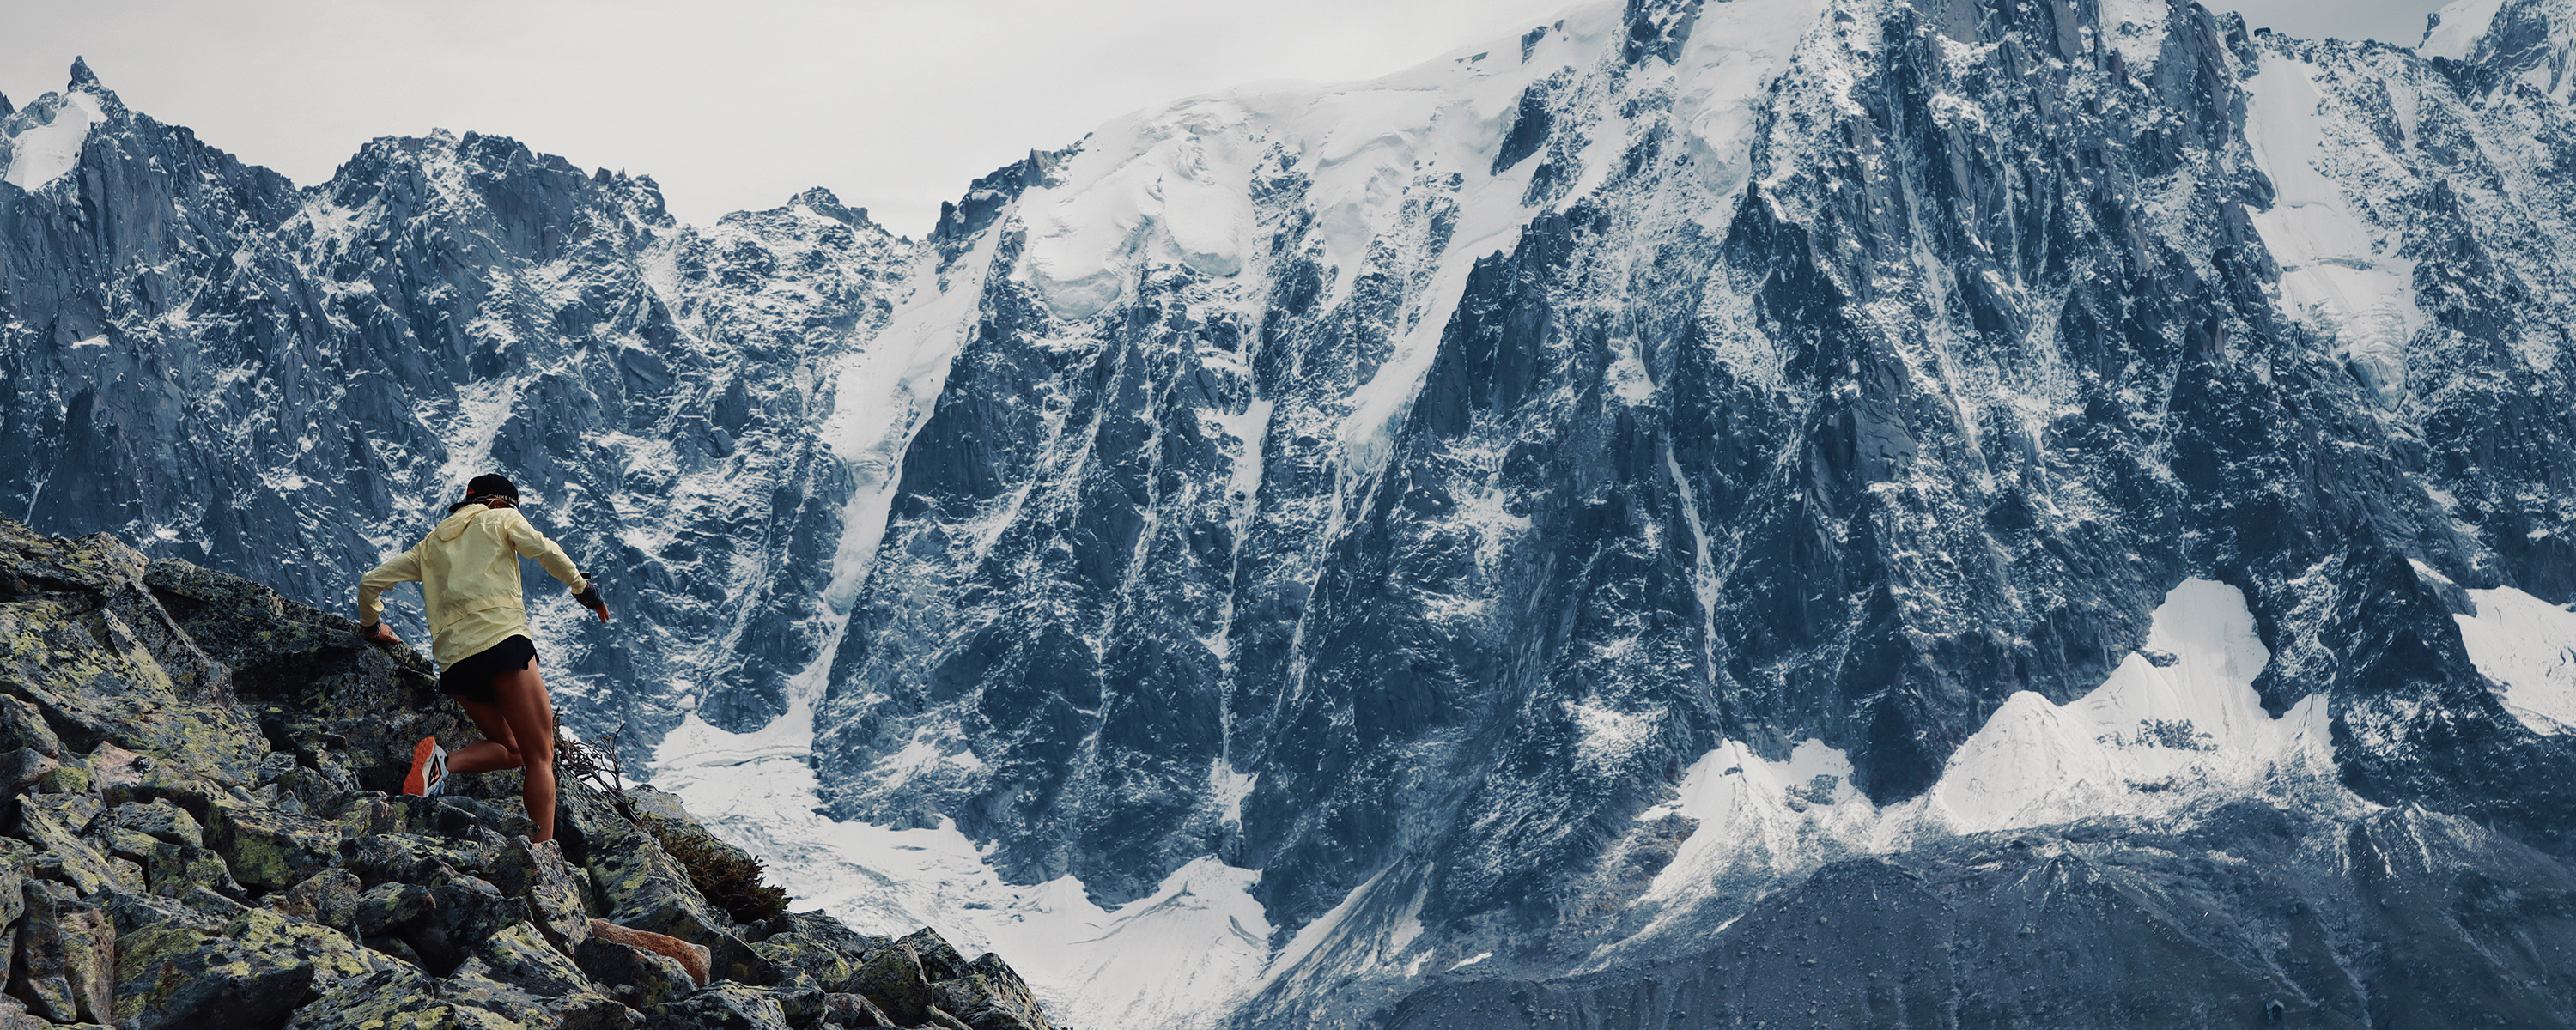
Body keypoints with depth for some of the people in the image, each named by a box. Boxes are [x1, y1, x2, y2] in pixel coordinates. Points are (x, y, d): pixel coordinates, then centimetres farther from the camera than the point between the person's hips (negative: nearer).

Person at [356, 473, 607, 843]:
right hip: (501, 641, -6)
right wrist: (584, 588, 9)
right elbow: (545, 551, -2)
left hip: (452, 659, 6)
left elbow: (370, 583, 26)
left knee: (510, 750, 19)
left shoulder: (431, 544, 28)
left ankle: (444, 761, -11)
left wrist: (371, 625, 43)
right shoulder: (500, 519, 15)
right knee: (540, 756, -5)